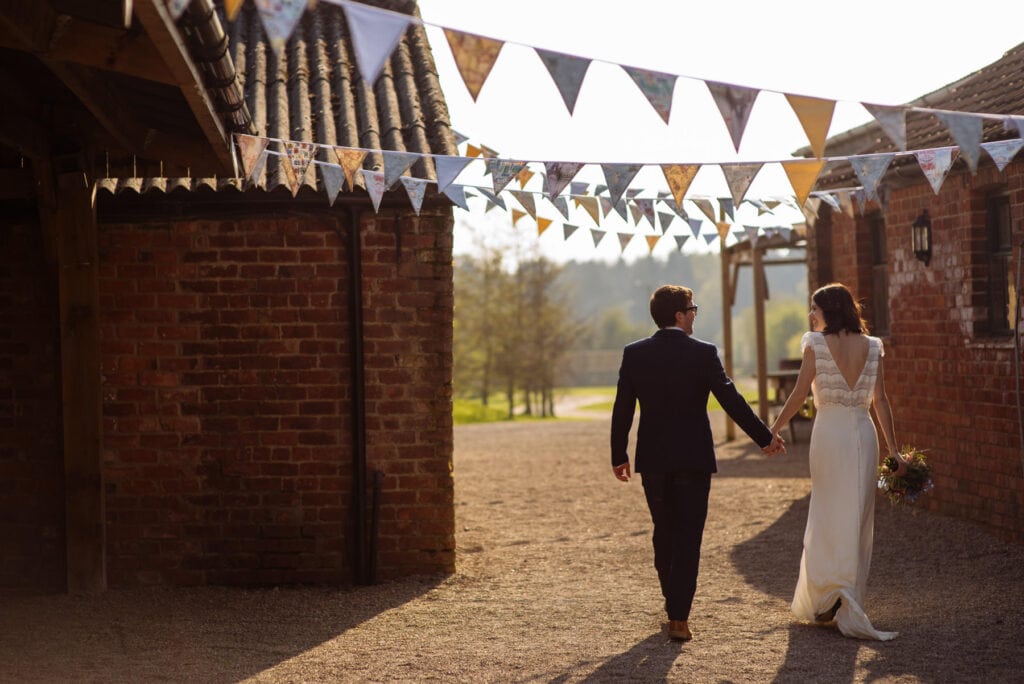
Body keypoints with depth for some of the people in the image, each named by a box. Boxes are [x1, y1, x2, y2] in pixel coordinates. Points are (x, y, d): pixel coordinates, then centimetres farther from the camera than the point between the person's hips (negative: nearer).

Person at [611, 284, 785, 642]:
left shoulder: (634, 354, -1)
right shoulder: (704, 353, -9)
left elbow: (622, 409, 1)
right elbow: (732, 400, -8)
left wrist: (619, 456, 10)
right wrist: (765, 438, 2)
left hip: (652, 459, 3)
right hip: (693, 458, -3)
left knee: (664, 534, 17)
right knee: (687, 538, 1)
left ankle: (675, 605, 28)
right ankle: (679, 617, -4)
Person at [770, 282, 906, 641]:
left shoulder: (816, 344, -5)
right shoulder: (871, 347, 4)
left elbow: (798, 395, -5)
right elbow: (880, 402, 3)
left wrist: (772, 430, 7)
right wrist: (894, 450, 8)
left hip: (829, 433, -3)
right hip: (864, 434, 3)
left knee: (828, 514, 7)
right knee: (858, 517, 9)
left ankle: (827, 595, -3)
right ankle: (849, 601, 13)